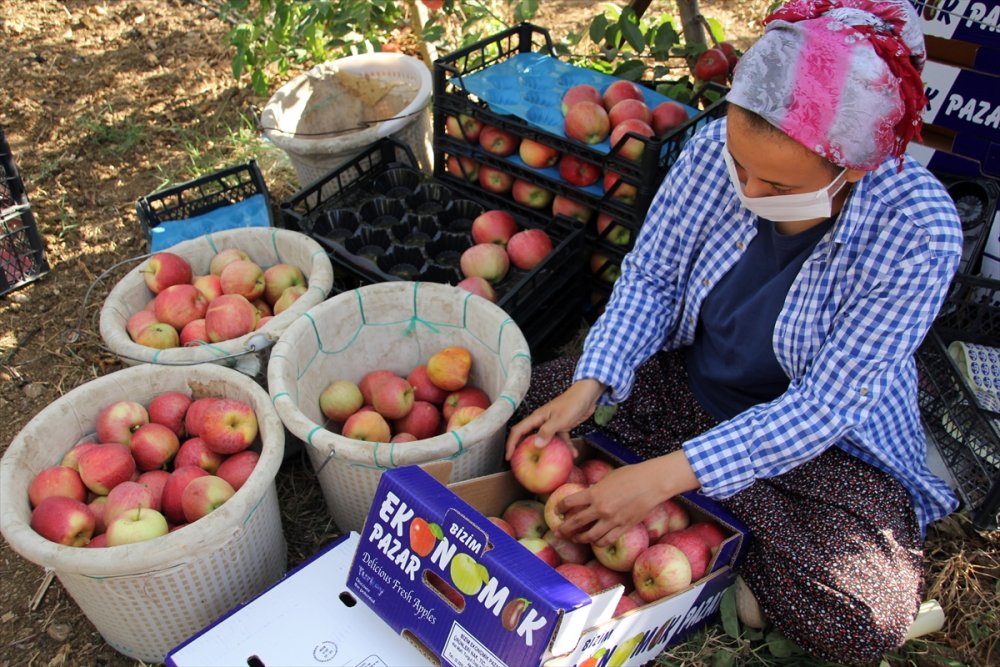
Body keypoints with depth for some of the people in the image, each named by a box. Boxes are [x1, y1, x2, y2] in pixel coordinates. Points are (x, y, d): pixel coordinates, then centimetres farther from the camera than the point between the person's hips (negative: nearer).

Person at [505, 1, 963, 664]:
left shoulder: (919, 233, -28)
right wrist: (588, 386, -23)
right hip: (685, 381, 4)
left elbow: (822, 407, -27)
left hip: (823, 442, -3)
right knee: (532, 403, -9)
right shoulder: (715, 149, -20)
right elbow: (650, 277, -8)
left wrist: (668, 476, -34)